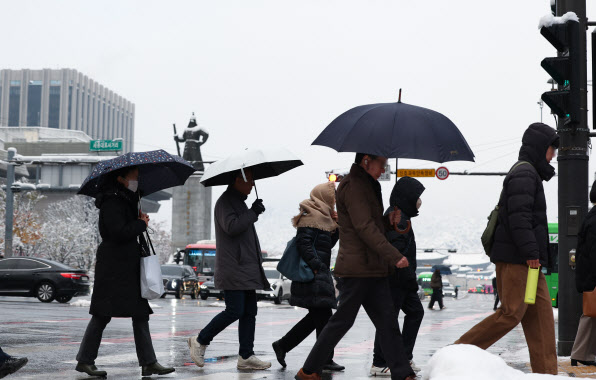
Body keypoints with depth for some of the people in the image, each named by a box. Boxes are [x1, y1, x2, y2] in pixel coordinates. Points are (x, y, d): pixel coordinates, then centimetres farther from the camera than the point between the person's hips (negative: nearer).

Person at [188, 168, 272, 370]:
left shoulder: (239, 201, 22)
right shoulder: (225, 202, -8)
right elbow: (231, 227, -24)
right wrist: (253, 212, -15)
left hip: (246, 268, 10)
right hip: (232, 269, -10)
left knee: (249, 312, 5)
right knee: (235, 311, -12)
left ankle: (246, 356, 6)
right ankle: (200, 341, 4)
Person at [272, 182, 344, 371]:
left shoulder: (323, 217, 19)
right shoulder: (313, 217, -12)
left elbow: (329, 243, 22)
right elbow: (303, 242, -20)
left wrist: (337, 226, 9)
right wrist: (315, 265, -22)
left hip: (320, 273, 11)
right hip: (314, 276, -11)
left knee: (316, 317, 13)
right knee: (323, 317, -6)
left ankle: (282, 345, 20)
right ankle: (325, 359, 0)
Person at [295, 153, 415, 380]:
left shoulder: (367, 185, 20)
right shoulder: (353, 185, -11)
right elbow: (365, 228, -20)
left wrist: (390, 220, 3)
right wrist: (394, 256, -23)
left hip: (373, 269, 9)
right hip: (356, 269, -9)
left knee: (388, 322, 4)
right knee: (342, 321, -1)